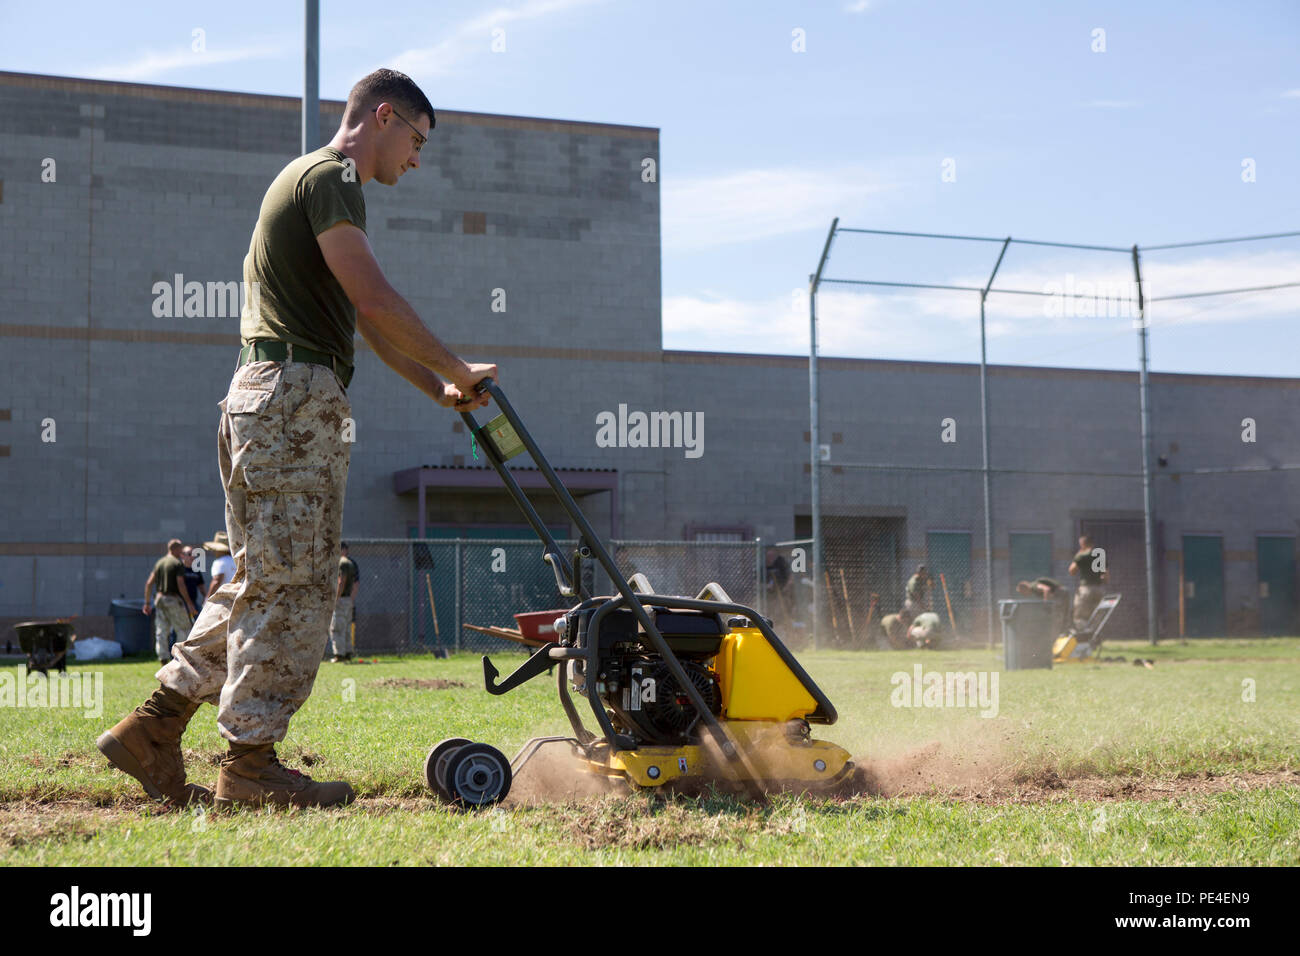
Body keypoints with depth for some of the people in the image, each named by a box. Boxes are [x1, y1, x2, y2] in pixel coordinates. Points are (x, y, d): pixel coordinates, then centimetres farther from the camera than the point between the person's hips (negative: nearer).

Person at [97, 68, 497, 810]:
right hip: (294, 394, -10)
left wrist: (441, 388, 20)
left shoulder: (315, 181, 26)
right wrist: (459, 371, -7)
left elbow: (366, 322, 26)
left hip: (279, 400, 10)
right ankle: (252, 762, -2)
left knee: (265, 581, 11)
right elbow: (376, 300, -16)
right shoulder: (329, 177, -6)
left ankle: (154, 729, 13)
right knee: (292, 584, -7)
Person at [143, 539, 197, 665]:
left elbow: (149, 583, 7)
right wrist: (190, 604, -13)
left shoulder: (159, 562, 10)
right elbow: (180, 585, -16)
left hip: (160, 599, 6)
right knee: (183, 630, 3)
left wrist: (147, 603, 13)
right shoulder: (178, 563, -9)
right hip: (174, 600, -6)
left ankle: (163, 658, 3)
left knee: (162, 631, 7)